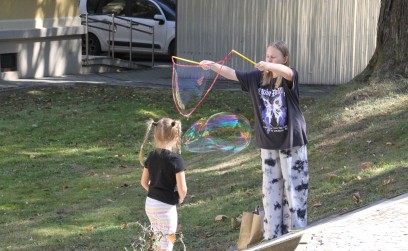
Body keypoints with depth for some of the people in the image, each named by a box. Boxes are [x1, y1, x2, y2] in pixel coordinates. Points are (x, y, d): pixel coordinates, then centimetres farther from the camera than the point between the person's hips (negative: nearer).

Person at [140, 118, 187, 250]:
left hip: (150, 204, 6)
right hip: (166, 208, -6)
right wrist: (180, 199, 1)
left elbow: (144, 182, 10)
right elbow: (182, 189, -19)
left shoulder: (152, 156, 2)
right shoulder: (176, 159, -17)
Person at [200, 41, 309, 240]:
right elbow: (233, 74, -1)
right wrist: (212, 66, -16)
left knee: (294, 190, 0)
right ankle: (272, 237, 17)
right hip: (268, 144, 5)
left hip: (292, 143, -5)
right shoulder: (258, 77, 4)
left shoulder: (290, 76, -10)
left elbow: (287, 72, -33)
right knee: (270, 191, 9)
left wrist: (269, 66, -54)